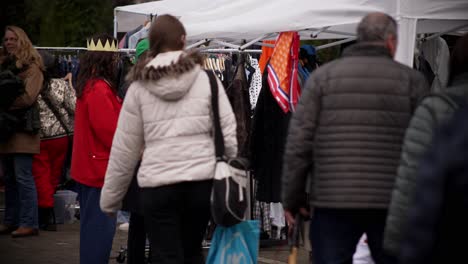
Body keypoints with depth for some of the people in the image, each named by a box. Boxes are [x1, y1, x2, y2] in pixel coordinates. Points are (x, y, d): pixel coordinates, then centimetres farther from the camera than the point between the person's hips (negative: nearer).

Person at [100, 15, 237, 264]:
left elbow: (124, 149, 5)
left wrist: (110, 199, 13)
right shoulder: (206, 80, 2)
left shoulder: (139, 87, 3)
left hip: (156, 185, -1)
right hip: (202, 180, 1)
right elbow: (229, 135, -2)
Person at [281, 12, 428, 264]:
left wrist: (292, 198, 6)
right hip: (391, 204, 0)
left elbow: (299, 141, 0)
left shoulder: (323, 76, 4)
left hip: (332, 200, 0)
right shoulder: (411, 80, 2)